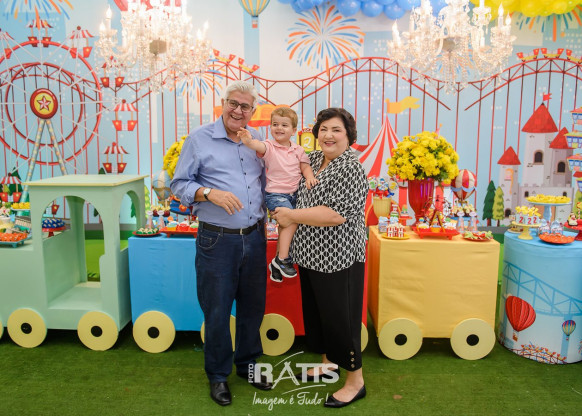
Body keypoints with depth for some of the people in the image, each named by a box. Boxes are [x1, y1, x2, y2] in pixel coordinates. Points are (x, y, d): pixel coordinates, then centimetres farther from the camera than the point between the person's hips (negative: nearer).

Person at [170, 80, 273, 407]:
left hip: (254, 238, 5)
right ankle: (218, 375, 27)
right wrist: (210, 193, -20)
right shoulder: (200, 139, -4)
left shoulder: (258, 141, 9)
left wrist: (264, 218, 6)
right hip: (217, 241, -4)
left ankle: (248, 364, 36)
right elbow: (179, 184, -4)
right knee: (217, 310, 6)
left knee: (253, 305, 15)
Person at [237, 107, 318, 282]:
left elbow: (305, 166, 7)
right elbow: (260, 146, -27)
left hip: (293, 194, 5)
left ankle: (276, 265, 23)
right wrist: (249, 141, -49)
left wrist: (309, 176, -15)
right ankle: (282, 259, -13)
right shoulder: (269, 146, -6)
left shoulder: (297, 149, 9)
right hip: (275, 194, -5)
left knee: (285, 225, 10)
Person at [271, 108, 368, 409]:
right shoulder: (312, 159, 8)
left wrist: (291, 215, -17)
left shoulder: (351, 169, -16)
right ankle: (328, 363, 42)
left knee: (340, 318, 2)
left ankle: (355, 381, 21)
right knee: (315, 313, 20)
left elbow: (336, 214, -26)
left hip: (337, 259, -8)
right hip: (309, 256, 8)